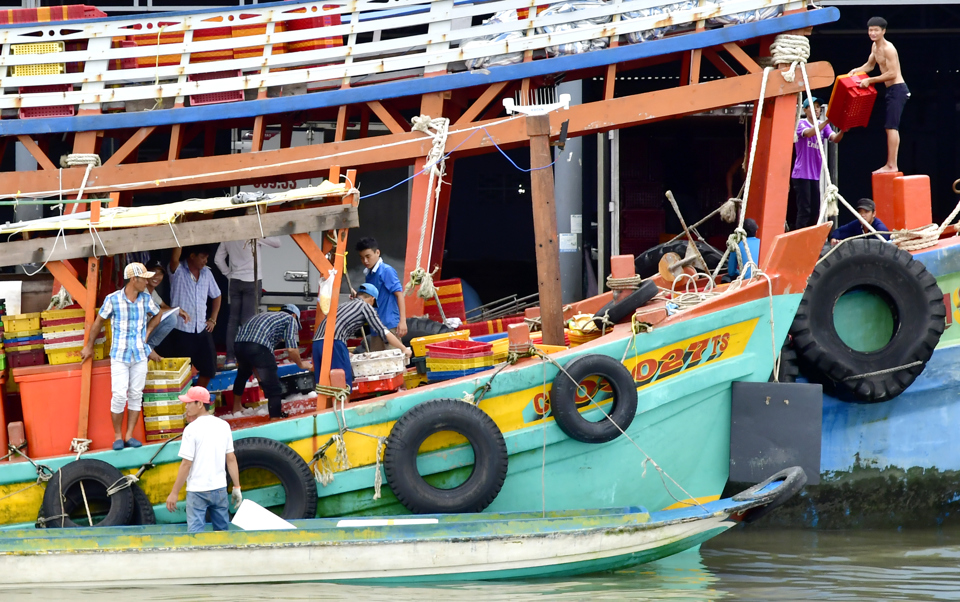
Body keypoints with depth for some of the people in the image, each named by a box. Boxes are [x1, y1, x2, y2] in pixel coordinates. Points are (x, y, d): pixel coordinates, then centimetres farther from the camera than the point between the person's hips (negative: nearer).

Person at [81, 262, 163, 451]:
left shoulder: (145, 299, 1)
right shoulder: (113, 299, -9)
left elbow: (156, 315, 23)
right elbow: (98, 322, 4)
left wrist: (146, 334, 12)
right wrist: (88, 347, 12)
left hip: (140, 355, 4)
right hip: (119, 355, -4)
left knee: (136, 395, 3)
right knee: (119, 395, -9)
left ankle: (129, 435, 9)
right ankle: (117, 437, 3)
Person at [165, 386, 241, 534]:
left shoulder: (192, 429, -11)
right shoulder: (223, 426, 6)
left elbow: (186, 464, -12)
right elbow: (231, 459, 8)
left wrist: (174, 493, -7)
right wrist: (237, 487, 14)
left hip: (197, 490, -6)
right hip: (220, 488, 6)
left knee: (195, 532, -7)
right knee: (222, 531, 15)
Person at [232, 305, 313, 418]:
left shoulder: (268, 315, 37)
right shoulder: (291, 319, 17)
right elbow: (291, 349, 2)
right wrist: (301, 364, 21)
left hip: (239, 344, 8)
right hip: (258, 348, -8)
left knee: (243, 374, 37)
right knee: (273, 388, -1)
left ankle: (236, 407, 53)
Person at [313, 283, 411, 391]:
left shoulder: (345, 305, 32)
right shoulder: (366, 306, 11)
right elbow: (383, 332, 7)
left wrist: (347, 353, 51)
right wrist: (404, 349, 14)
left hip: (317, 342, 8)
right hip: (334, 343, -8)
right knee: (344, 385, -7)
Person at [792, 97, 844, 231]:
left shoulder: (823, 126, 11)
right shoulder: (801, 124, -3)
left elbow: (835, 138, -6)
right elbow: (809, 133, -25)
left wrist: (842, 130, -29)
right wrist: (826, 121, -37)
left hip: (816, 175, 6)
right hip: (802, 174, -6)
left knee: (815, 210, 7)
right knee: (804, 210, -10)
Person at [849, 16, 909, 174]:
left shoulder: (888, 49, -17)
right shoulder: (875, 47, 12)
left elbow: (892, 74, -22)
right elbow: (870, 65, 27)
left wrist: (869, 80, -18)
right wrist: (856, 71, 8)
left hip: (898, 89, -10)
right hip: (891, 90, 10)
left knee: (891, 127, -12)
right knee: (890, 127, 12)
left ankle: (892, 165, -13)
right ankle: (891, 164, 16)